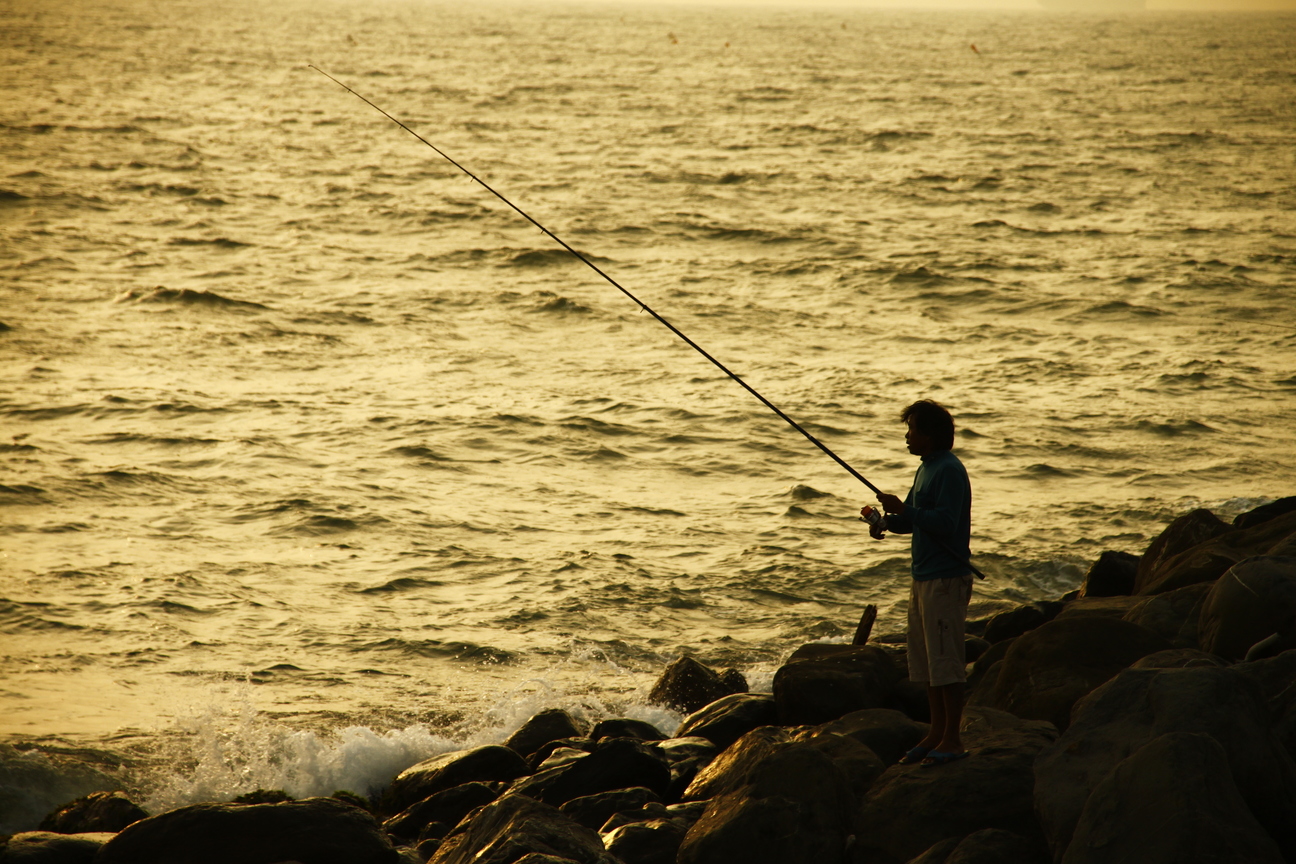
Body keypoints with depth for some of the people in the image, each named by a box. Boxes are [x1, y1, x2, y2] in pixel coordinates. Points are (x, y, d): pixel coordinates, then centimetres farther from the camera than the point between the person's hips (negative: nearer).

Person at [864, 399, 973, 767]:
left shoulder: (949, 471, -14)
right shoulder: (925, 470, 16)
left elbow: (945, 523, -23)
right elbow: (913, 521, 21)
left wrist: (903, 510, -20)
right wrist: (886, 519, 2)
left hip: (946, 578, -10)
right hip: (923, 577, 10)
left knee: (945, 659, -7)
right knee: (926, 660, 13)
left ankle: (952, 740, -3)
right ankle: (936, 733, 20)